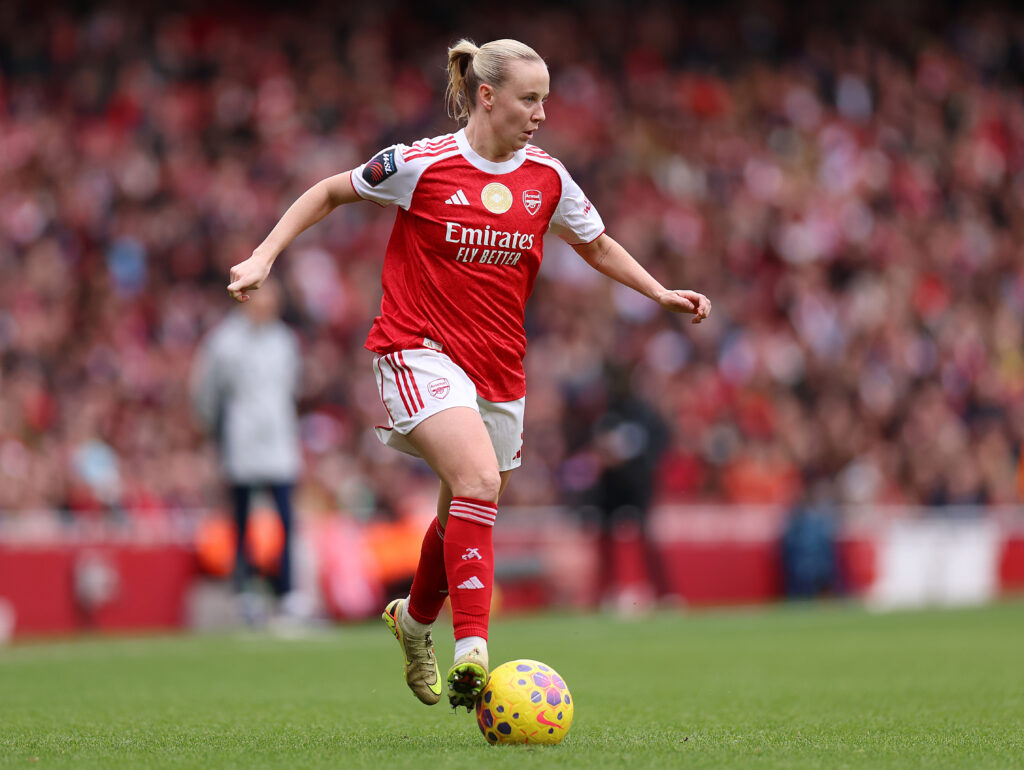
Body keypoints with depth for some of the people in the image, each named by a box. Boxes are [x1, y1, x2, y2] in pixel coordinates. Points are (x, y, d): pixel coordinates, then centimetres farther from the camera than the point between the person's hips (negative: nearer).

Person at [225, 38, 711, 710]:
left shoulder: (547, 179, 3)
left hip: (499, 365, 6)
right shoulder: (422, 164, -10)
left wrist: (661, 293, 9)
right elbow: (330, 193, 4)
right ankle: (472, 652, -30)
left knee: (467, 515, 14)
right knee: (480, 480, -27)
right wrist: (264, 257, -3)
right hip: (420, 349, -5)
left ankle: (415, 618, 44)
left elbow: (597, 245, 20)